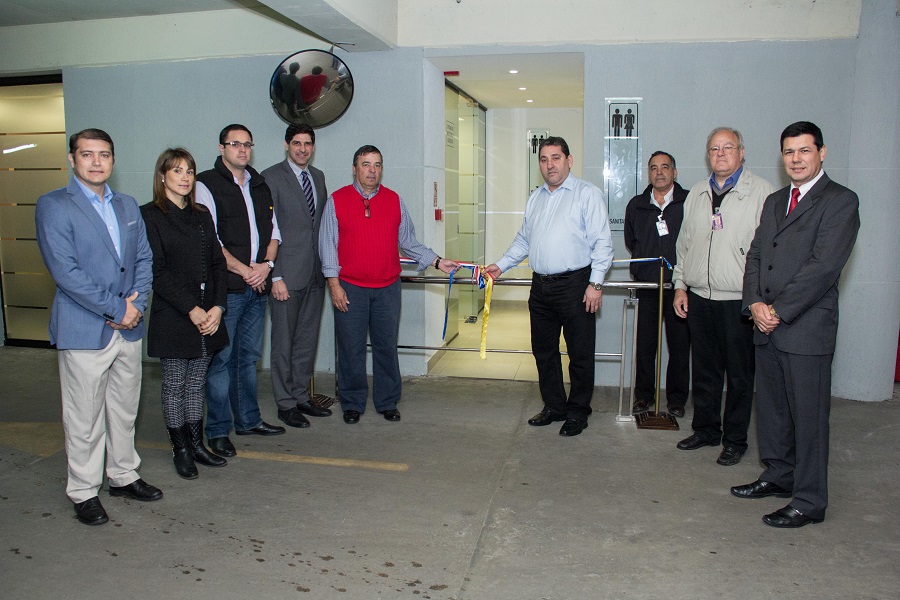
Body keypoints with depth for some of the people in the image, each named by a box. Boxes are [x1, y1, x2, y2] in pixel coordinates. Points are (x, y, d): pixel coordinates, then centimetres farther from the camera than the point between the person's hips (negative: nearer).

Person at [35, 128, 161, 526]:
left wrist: (137, 304, -5)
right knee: (85, 419, 5)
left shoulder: (128, 206, 12)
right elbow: (65, 271, -16)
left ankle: (123, 476, 32)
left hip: (129, 328, 6)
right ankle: (83, 492, 21)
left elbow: (144, 259, 10)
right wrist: (115, 309, -16)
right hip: (84, 331, -6)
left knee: (125, 411, 16)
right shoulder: (53, 206, -7)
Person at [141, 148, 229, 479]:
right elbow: (156, 271, -12)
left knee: (197, 383, 13)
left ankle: (197, 444, 23)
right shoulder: (150, 215, -5)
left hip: (208, 315, 5)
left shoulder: (201, 215, 12)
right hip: (173, 317, -5)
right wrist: (191, 310, -15)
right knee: (174, 385, 6)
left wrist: (217, 306, -6)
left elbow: (218, 262, 8)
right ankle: (180, 449, 19)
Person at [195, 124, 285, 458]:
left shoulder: (260, 185, 16)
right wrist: (245, 270, -11)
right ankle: (218, 430, 8)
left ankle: (248, 420, 25)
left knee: (249, 356, 14)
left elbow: (273, 229, 16)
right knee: (221, 358, -1)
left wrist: (267, 264, -2)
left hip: (258, 287, 6)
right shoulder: (206, 184, -3)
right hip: (225, 288, -6)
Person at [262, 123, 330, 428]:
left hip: (315, 274, 6)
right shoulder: (271, 177, -6)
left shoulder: (318, 176, 13)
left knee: (307, 340, 13)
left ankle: (301, 397, 26)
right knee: (284, 343, 4)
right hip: (288, 274, -6)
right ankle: (286, 404, 15)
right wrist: (275, 276, -14)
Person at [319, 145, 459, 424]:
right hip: (349, 288, -2)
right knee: (351, 348, 4)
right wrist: (334, 283, -5)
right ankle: (352, 404, 19)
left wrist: (437, 261, 3)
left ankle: (387, 402, 22)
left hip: (387, 288, 2)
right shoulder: (337, 200, 2)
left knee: (386, 346, 8)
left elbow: (408, 241, 12)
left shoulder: (395, 200, 8)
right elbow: (328, 244, 1)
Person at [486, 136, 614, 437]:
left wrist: (595, 283, -13)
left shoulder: (587, 193, -3)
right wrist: (501, 265, 17)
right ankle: (554, 407, 27)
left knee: (580, 353, 2)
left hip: (575, 285, -6)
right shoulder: (535, 198, 17)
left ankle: (577, 412, 16)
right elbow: (523, 240, 25)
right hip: (541, 286, 7)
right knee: (544, 351, 13)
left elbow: (602, 242, -8)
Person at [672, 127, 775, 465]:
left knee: (739, 375, 5)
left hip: (738, 302, -5)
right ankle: (706, 430, 30)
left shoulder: (761, 192, -4)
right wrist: (680, 285, 12)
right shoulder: (696, 194, 14)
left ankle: (735, 440, 19)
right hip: (698, 298, 5)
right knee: (704, 371, 14)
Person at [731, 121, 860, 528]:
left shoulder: (840, 201, -6)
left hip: (807, 328, -7)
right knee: (772, 408, 16)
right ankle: (779, 475, 33)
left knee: (808, 415, 1)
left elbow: (824, 266, -16)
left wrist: (779, 310, -15)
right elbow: (755, 255, 12)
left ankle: (809, 501, 12)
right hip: (767, 326, 7)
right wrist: (755, 303, -4)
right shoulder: (775, 201, 17)